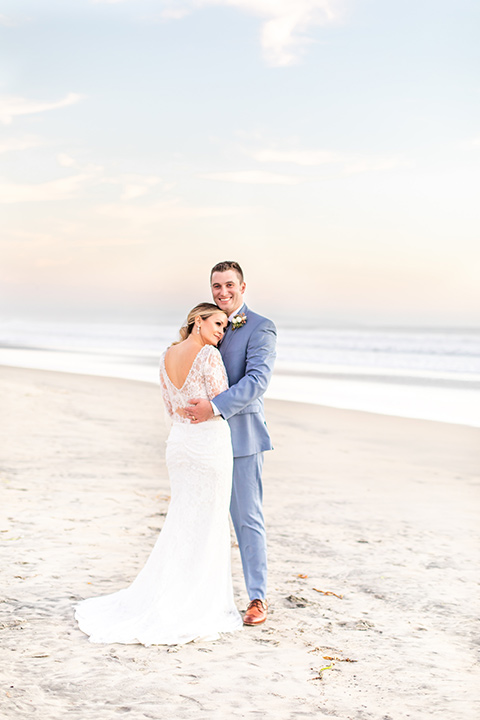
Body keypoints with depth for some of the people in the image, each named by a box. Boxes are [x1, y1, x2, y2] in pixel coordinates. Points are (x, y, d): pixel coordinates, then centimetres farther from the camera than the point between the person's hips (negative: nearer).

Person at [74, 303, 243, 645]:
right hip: (210, 442, -7)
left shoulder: (167, 356, 7)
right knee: (207, 527, 3)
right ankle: (198, 607, 8)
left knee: (182, 523, 17)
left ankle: (164, 598, 18)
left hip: (179, 441, 7)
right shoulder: (209, 355, -16)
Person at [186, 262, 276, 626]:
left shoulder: (261, 328, -7)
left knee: (248, 518, -1)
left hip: (241, 436, -6)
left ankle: (258, 598, 7)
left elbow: (257, 380, -19)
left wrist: (214, 406, -28)